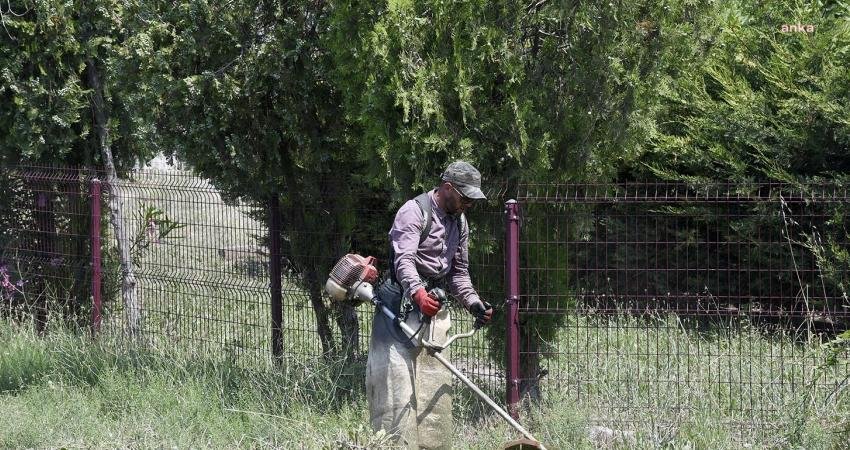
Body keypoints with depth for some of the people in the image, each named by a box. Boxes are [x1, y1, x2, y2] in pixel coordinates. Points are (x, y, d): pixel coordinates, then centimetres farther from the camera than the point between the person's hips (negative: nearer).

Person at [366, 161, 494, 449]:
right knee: (398, 380, -12)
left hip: (435, 308, 8)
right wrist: (418, 293, -44)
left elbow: (459, 272, 22)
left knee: (436, 386, 7)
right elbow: (404, 260, -27)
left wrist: (474, 304, 6)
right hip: (402, 306, -8)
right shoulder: (414, 212, -13)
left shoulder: (459, 222, 14)